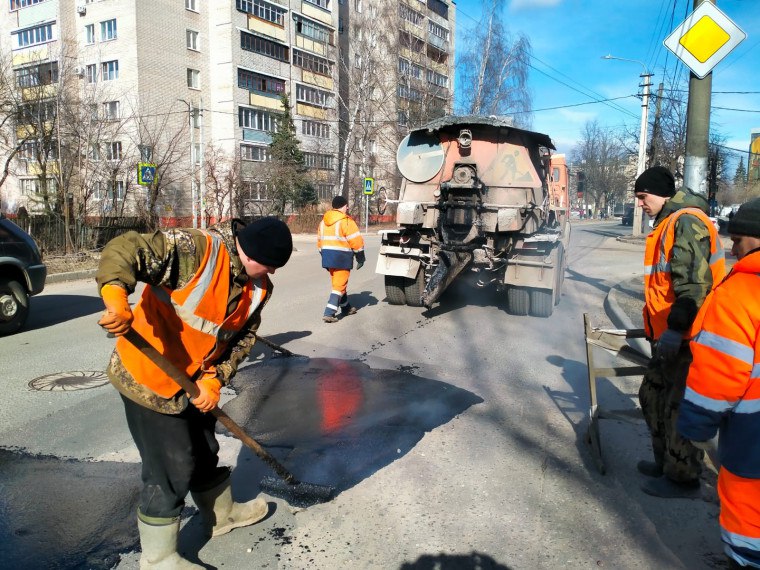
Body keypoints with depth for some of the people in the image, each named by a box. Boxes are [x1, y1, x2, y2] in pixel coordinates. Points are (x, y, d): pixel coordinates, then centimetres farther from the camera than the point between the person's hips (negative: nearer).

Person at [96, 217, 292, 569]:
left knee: (203, 450, 25)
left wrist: (214, 378, -12)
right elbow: (123, 250, -32)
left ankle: (221, 514, 50)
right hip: (148, 377, -8)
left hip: (193, 380, 8)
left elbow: (244, 337, 1)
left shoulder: (259, 286, -3)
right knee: (172, 468, 2)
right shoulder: (195, 249, -26)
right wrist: (117, 298, -50)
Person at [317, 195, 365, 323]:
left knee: (338, 283, 20)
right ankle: (329, 313, -10)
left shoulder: (324, 221, 10)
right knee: (339, 285, -3)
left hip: (327, 256, 8)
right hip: (342, 257, -7)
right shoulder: (346, 221, -13)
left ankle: (346, 308, 34)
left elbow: (320, 240, 14)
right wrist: (360, 257, -3)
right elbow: (356, 241, -13)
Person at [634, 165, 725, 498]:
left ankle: (682, 478, 14)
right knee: (652, 397, 17)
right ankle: (666, 462, 31)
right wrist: (658, 327, 24)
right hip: (669, 335, 10)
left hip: (687, 338, -10)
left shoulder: (687, 221, -15)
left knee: (678, 406, 0)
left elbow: (694, 282, -24)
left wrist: (675, 329, -27)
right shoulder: (670, 223, 16)